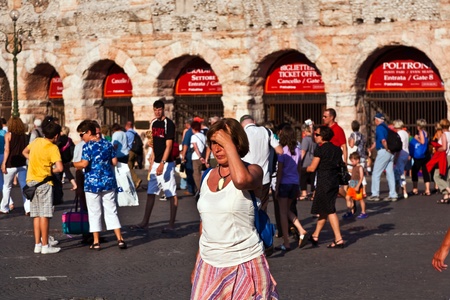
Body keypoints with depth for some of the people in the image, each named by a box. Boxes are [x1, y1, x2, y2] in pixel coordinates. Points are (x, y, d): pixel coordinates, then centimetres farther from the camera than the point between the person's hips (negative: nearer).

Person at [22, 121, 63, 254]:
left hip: (31, 181, 7)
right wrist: (51, 170, -2)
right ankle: (45, 246, -3)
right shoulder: (53, 148, -13)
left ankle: (37, 244, 14)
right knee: (44, 214, -4)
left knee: (36, 214, 11)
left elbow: (24, 152, 25)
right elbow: (60, 168, -23)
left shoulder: (36, 141, 7)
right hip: (43, 182, -7)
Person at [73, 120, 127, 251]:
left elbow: (84, 164, -19)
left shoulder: (88, 146, -11)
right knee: (111, 211, 10)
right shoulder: (107, 144, 6)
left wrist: (71, 164, -3)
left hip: (92, 183, -5)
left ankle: (96, 242, 7)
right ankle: (120, 239, 4)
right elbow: (114, 162, 8)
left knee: (94, 213, 5)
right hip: (108, 181, 5)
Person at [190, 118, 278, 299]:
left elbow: (241, 180, -34)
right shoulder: (208, 176, 8)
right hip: (208, 265, 5)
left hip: (243, 264, -5)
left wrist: (228, 144, -23)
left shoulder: (253, 171, -8)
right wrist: (197, 266, 19)